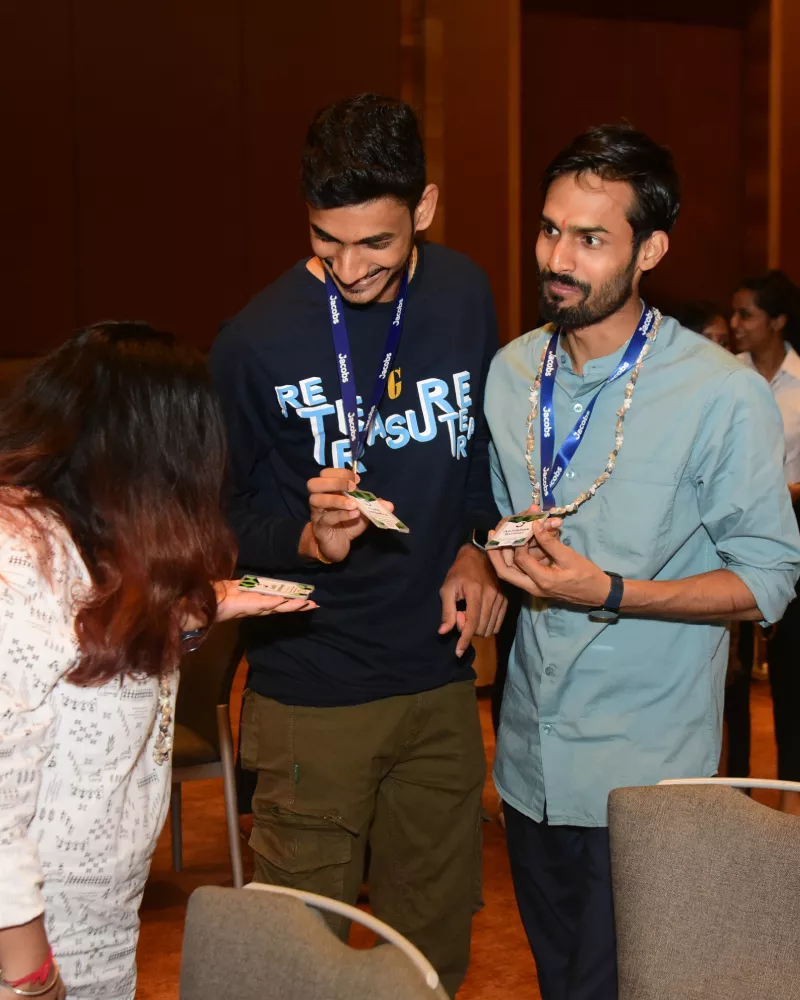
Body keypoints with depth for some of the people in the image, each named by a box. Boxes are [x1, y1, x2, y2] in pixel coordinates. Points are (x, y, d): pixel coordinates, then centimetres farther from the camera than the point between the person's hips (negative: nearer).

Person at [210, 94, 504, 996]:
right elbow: (231, 525, -5)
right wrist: (309, 540, -26)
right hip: (311, 693, -4)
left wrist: (477, 549, -1)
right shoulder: (256, 343, -13)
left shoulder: (463, 297, 1)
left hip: (441, 683, 4)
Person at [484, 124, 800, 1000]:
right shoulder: (509, 372, 5)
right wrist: (482, 561, -3)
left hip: (645, 774, -5)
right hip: (530, 760, 6)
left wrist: (611, 594, -22)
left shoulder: (724, 396, -14)